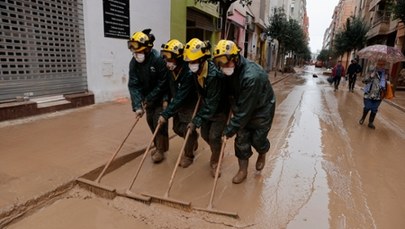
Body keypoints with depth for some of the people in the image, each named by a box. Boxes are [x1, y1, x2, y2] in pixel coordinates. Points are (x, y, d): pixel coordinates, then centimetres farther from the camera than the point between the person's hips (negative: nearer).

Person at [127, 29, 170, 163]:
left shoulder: (159, 60, -27)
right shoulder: (134, 62, -11)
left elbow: (162, 84, -22)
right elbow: (133, 85, -14)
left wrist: (149, 99, -17)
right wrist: (137, 106, -23)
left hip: (161, 97, -6)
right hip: (148, 97, 6)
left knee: (159, 122, -7)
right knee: (150, 121, 12)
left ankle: (160, 150, 11)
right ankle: (159, 146, 31)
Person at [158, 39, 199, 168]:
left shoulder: (188, 73, -33)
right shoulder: (171, 69, -11)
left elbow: (180, 98, -33)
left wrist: (166, 114, -33)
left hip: (190, 105, -7)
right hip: (177, 104, 7)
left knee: (187, 130, 0)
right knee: (177, 128, 15)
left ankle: (188, 155, 23)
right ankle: (193, 138, 44)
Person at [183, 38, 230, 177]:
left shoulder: (215, 75, -36)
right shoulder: (196, 72, -12)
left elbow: (211, 104, -33)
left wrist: (196, 121, -32)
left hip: (220, 109, -7)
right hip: (207, 107, 7)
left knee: (214, 136, -8)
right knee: (205, 134, 12)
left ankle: (215, 162, 19)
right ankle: (217, 151, 42)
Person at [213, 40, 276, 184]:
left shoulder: (252, 76, -39)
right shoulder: (229, 71, -16)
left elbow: (245, 109, -36)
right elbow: (230, 92, 1)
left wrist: (229, 130, -32)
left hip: (262, 108, -5)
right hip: (243, 108, 6)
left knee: (257, 138, 3)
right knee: (241, 139, 4)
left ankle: (262, 154, 40)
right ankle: (243, 170, 20)